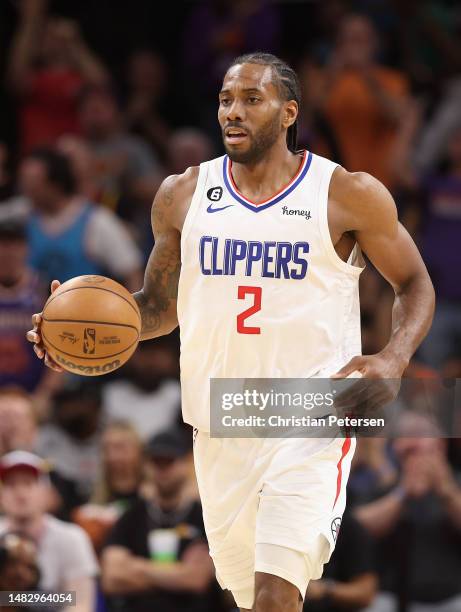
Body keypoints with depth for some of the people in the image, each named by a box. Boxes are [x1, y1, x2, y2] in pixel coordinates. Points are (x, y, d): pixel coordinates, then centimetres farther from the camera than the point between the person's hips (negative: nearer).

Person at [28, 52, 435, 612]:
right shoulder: (182, 197, 5)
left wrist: (394, 358, -14)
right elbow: (160, 303, 16)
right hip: (220, 432, 4)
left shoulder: (350, 196, -5)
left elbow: (414, 284, 6)